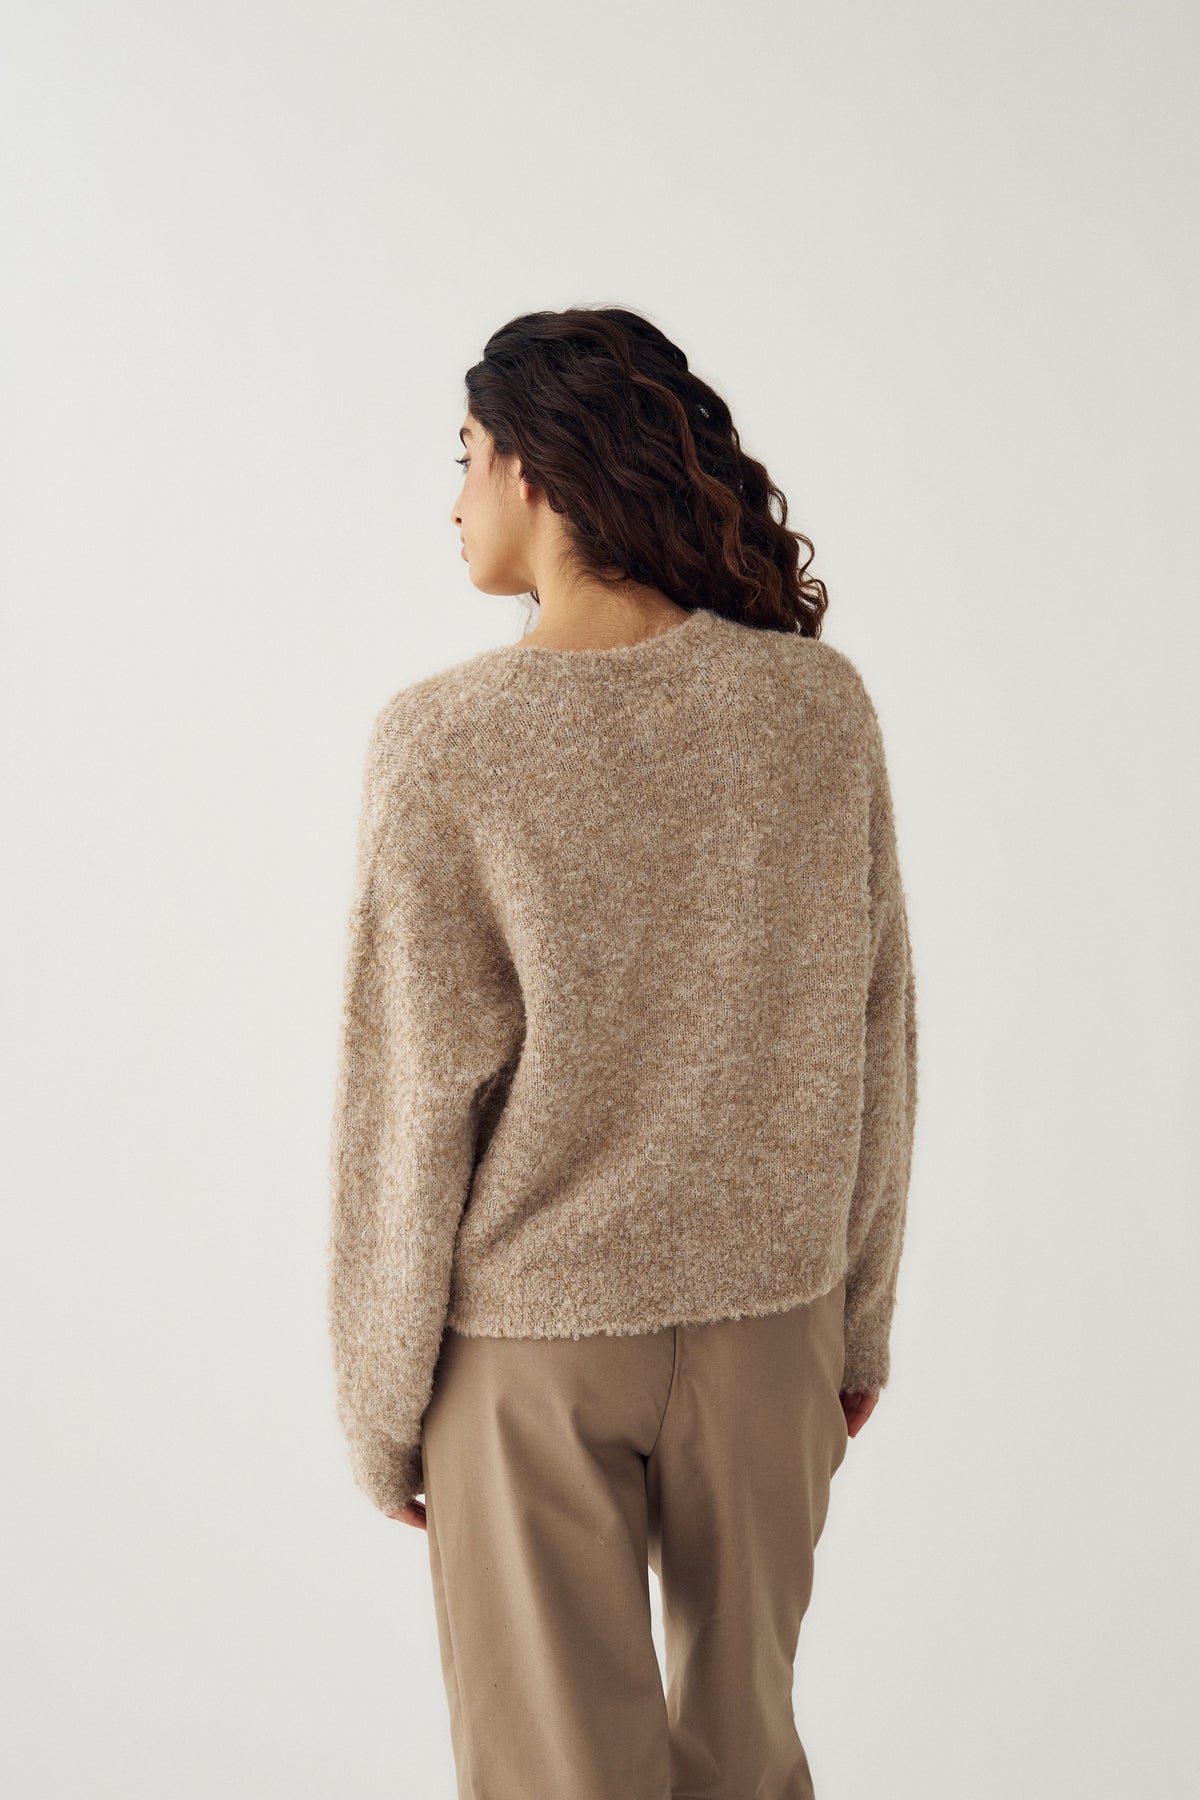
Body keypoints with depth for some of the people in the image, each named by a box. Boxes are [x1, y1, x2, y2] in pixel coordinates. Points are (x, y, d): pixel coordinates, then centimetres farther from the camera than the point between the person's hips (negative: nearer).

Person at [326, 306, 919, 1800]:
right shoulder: (821, 704, -7)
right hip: (769, 1310, 3)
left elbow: (412, 1101, -13)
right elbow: (872, 1043, 0)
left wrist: (382, 1405, -1)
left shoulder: (446, 741, -16)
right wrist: (860, 1325, 12)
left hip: (531, 1337, -3)